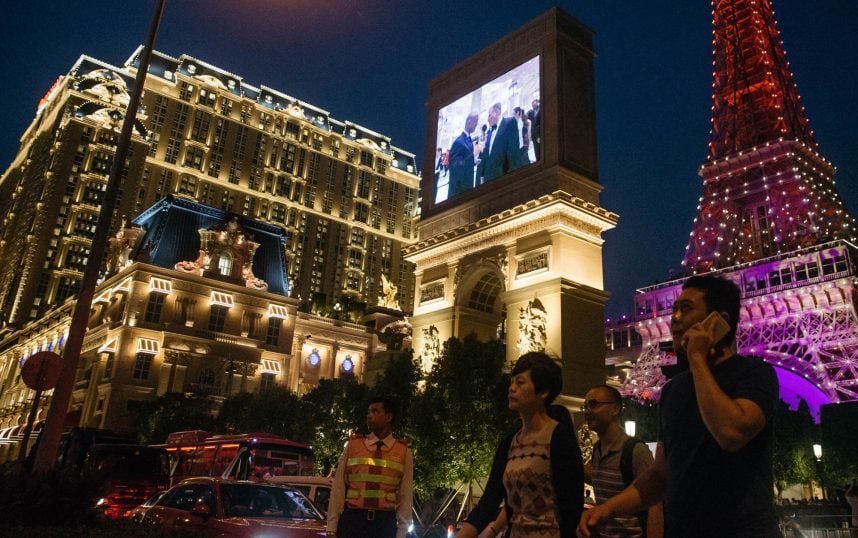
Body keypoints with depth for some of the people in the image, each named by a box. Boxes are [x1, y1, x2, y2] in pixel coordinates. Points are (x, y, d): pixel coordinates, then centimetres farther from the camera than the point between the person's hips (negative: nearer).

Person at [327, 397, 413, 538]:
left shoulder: (404, 452, 4)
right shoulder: (352, 445, 5)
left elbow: (405, 496, 4)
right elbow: (338, 488, 3)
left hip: (385, 522, 0)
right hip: (352, 519, 0)